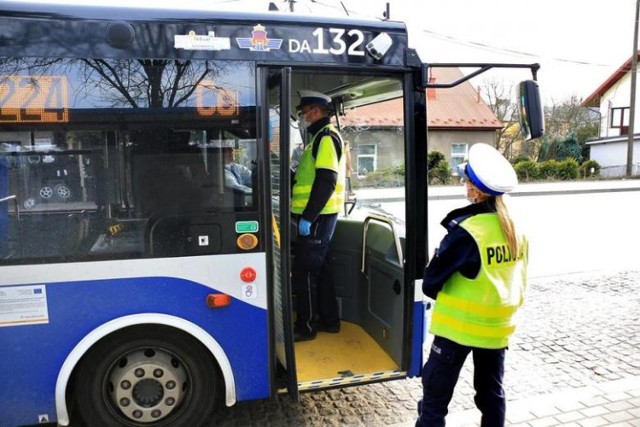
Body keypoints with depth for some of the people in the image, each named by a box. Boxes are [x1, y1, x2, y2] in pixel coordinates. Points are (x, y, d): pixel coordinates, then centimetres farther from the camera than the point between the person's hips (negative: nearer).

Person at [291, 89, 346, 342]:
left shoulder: (326, 137, -13)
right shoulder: (320, 138, 19)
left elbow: (326, 182, -23)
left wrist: (307, 217, -24)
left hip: (317, 218, -10)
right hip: (316, 216, 10)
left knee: (303, 271, -4)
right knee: (316, 269, 16)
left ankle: (305, 326, 8)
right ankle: (329, 320, 26)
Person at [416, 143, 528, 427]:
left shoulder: (467, 231, -22)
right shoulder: (516, 228, -1)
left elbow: (430, 283, -15)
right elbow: (518, 280, 10)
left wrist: (444, 298, 4)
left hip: (459, 325, -6)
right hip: (497, 325, 7)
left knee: (435, 396, 8)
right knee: (492, 392, 21)